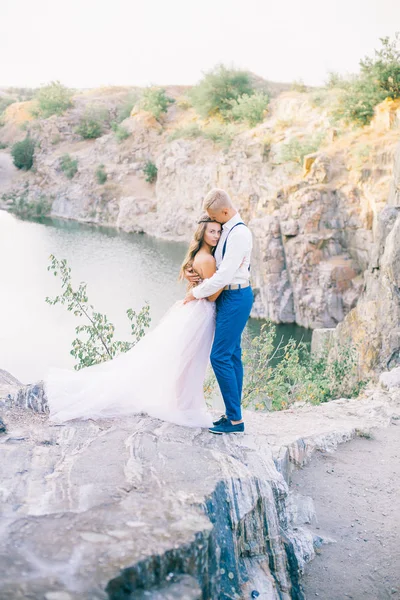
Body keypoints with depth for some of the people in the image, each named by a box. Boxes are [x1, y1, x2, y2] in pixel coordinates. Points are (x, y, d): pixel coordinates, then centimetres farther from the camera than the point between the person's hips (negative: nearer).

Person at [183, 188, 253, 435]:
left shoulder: (239, 233, -20)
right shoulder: (227, 229, 10)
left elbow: (224, 275, -23)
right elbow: (215, 264, 22)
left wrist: (197, 292, -13)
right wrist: (195, 273, 3)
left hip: (235, 298, -10)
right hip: (229, 296, 10)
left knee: (221, 356, -10)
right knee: (232, 355, 13)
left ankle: (235, 419, -3)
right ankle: (233, 414, 21)